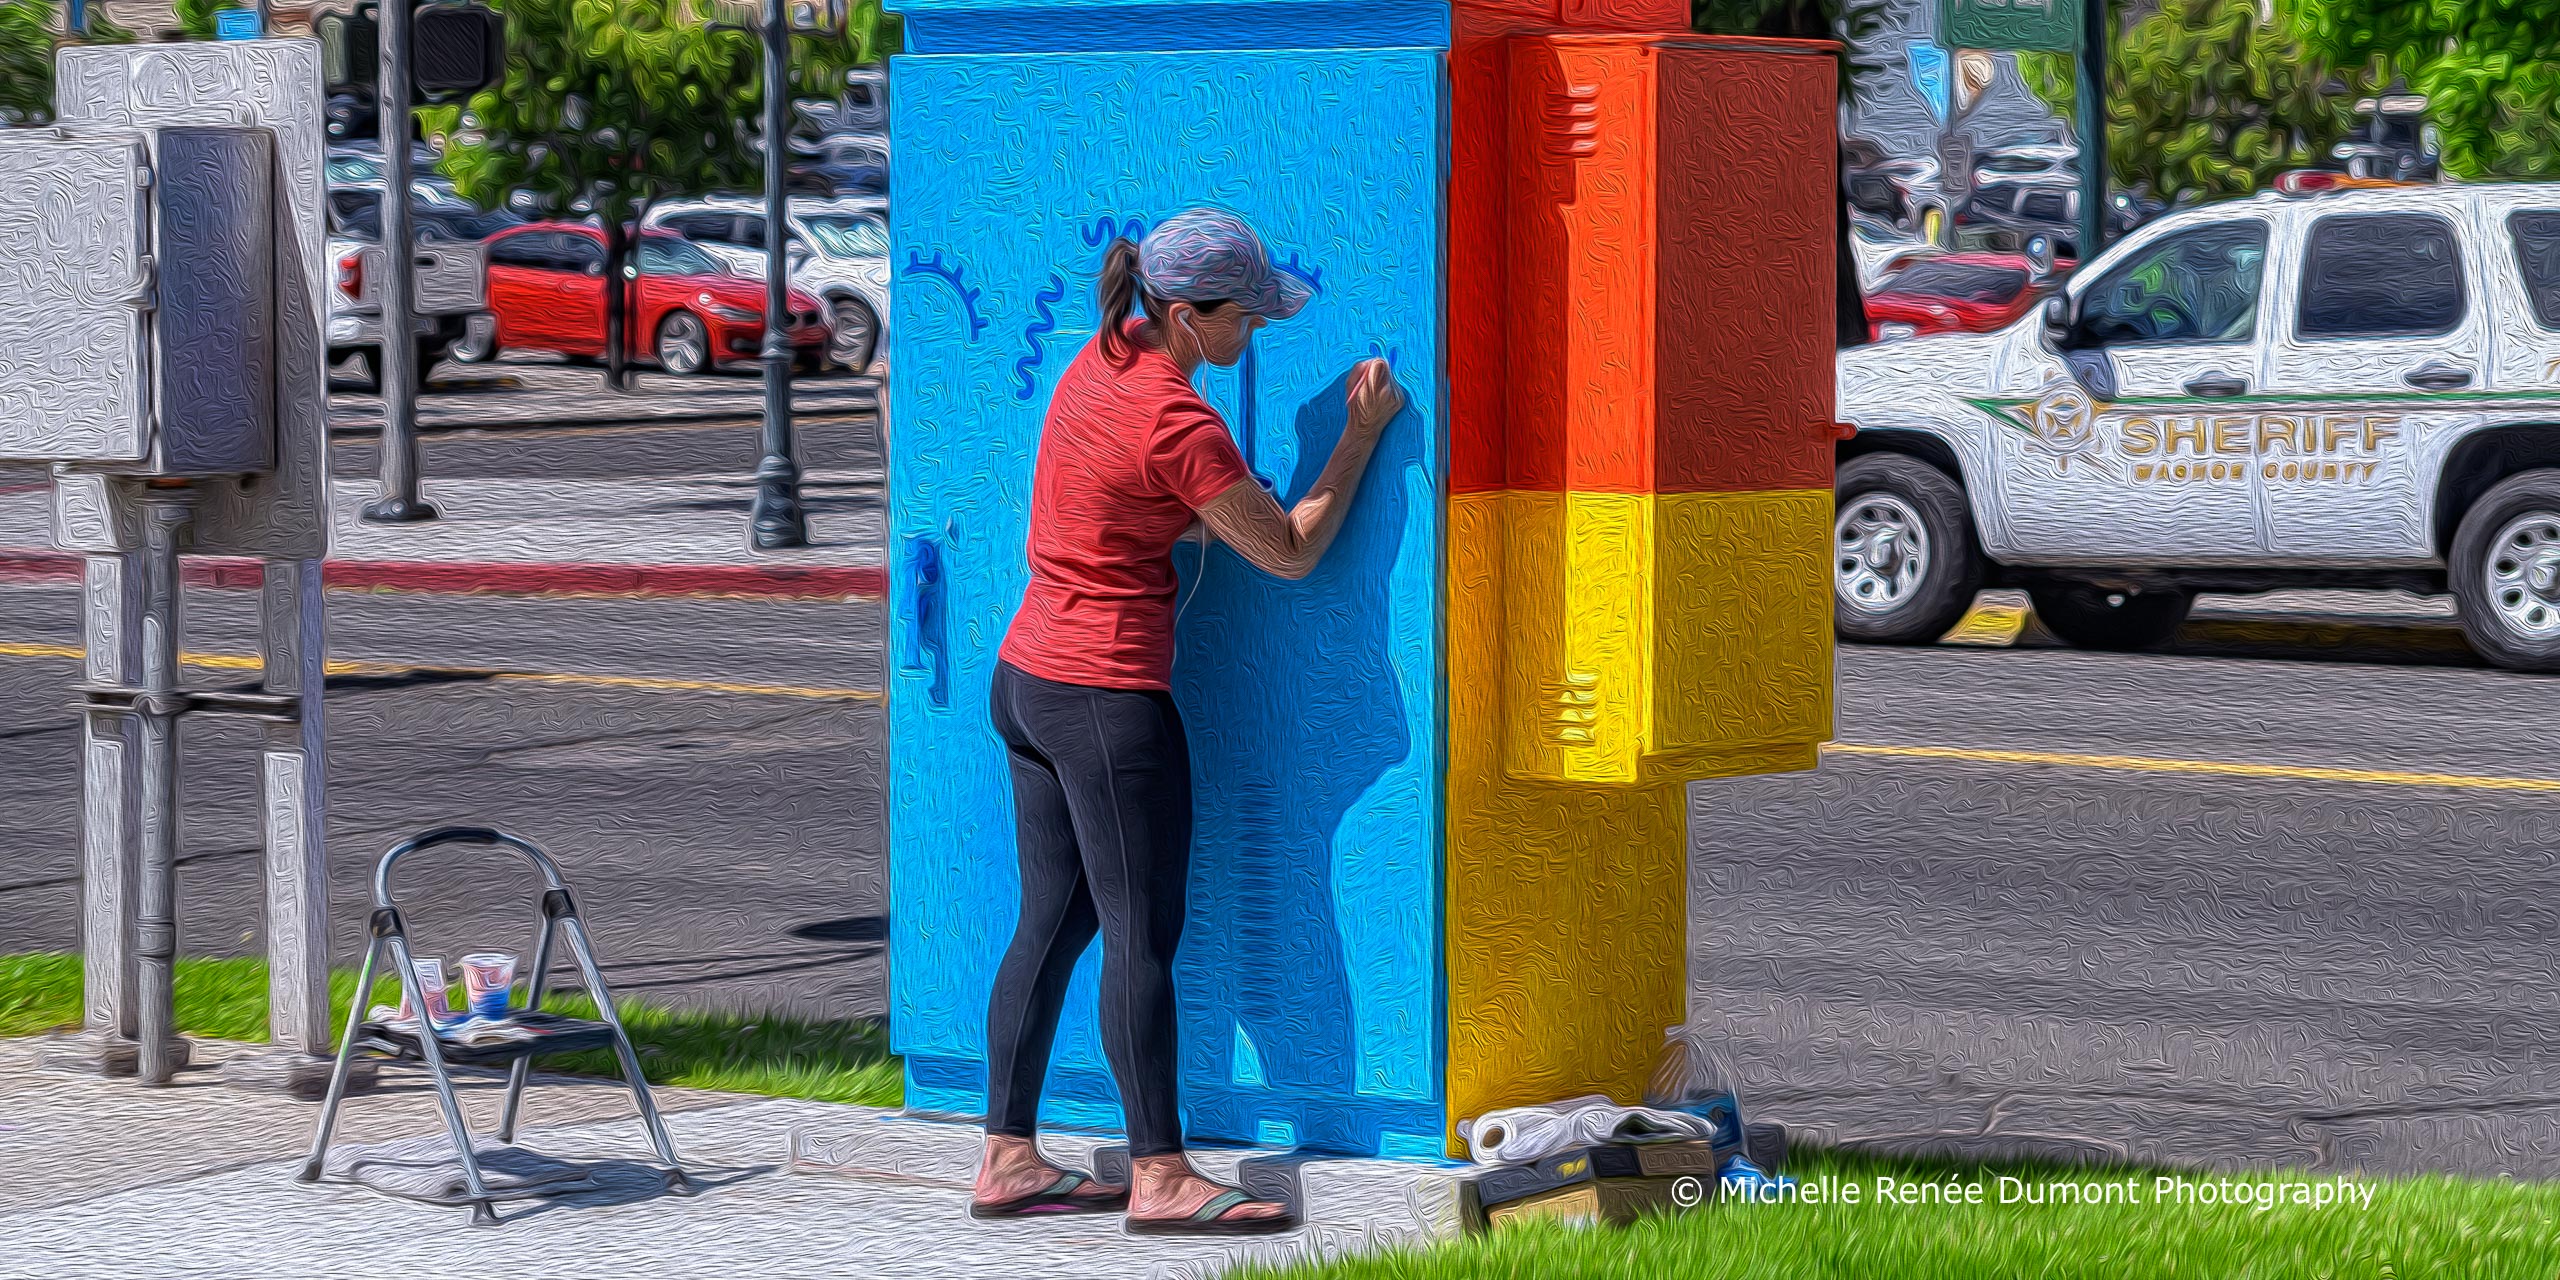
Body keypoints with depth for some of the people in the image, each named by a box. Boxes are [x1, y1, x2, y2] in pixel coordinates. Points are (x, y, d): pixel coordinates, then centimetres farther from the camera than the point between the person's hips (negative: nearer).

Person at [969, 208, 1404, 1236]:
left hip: (1027, 677, 9)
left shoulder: (1104, 358, 5)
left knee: (1053, 923, 12)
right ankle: (1159, 1177, 2)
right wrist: (1362, 434, -4)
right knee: (1144, 935, -2)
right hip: (1108, 698, -9)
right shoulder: (1180, 428, -21)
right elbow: (1290, 553, -11)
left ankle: (1007, 1160, 14)